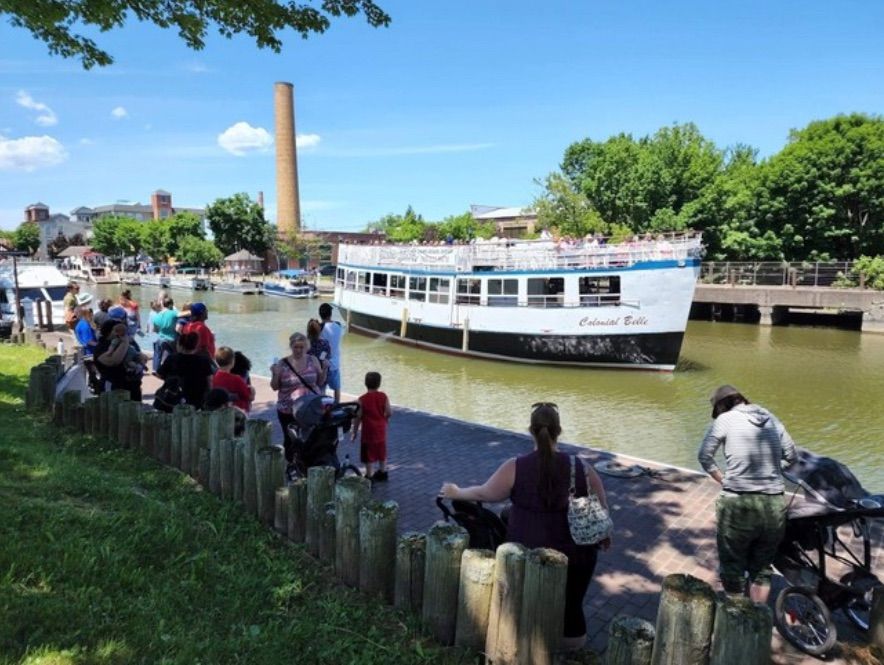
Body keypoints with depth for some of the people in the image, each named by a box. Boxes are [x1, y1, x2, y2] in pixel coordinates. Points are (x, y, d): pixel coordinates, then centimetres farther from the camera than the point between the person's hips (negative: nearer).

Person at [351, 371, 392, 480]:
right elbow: (389, 412, -8)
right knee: (381, 451, 20)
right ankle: (382, 472, 32)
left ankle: (369, 476, 11)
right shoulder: (383, 396, -8)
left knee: (368, 455, 6)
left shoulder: (362, 399, -15)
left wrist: (355, 431, -2)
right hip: (381, 430, 4)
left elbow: (358, 417, -12)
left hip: (368, 431, -4)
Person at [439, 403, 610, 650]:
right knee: (571, 605, 23)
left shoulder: (515, 468, -16)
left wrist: (457, 493, 17)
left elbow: (485, 493, -2)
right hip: (574, 556, 1)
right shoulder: (582, 469, -12)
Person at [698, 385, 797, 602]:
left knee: (732, 569, 15)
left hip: (739, 506, -4)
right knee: (762, 569, 22)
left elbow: (704, 455, -4)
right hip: (774, 507, 4)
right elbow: (792, 456, 13)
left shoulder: (725, 419, -1)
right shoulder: (770, 418, 10)